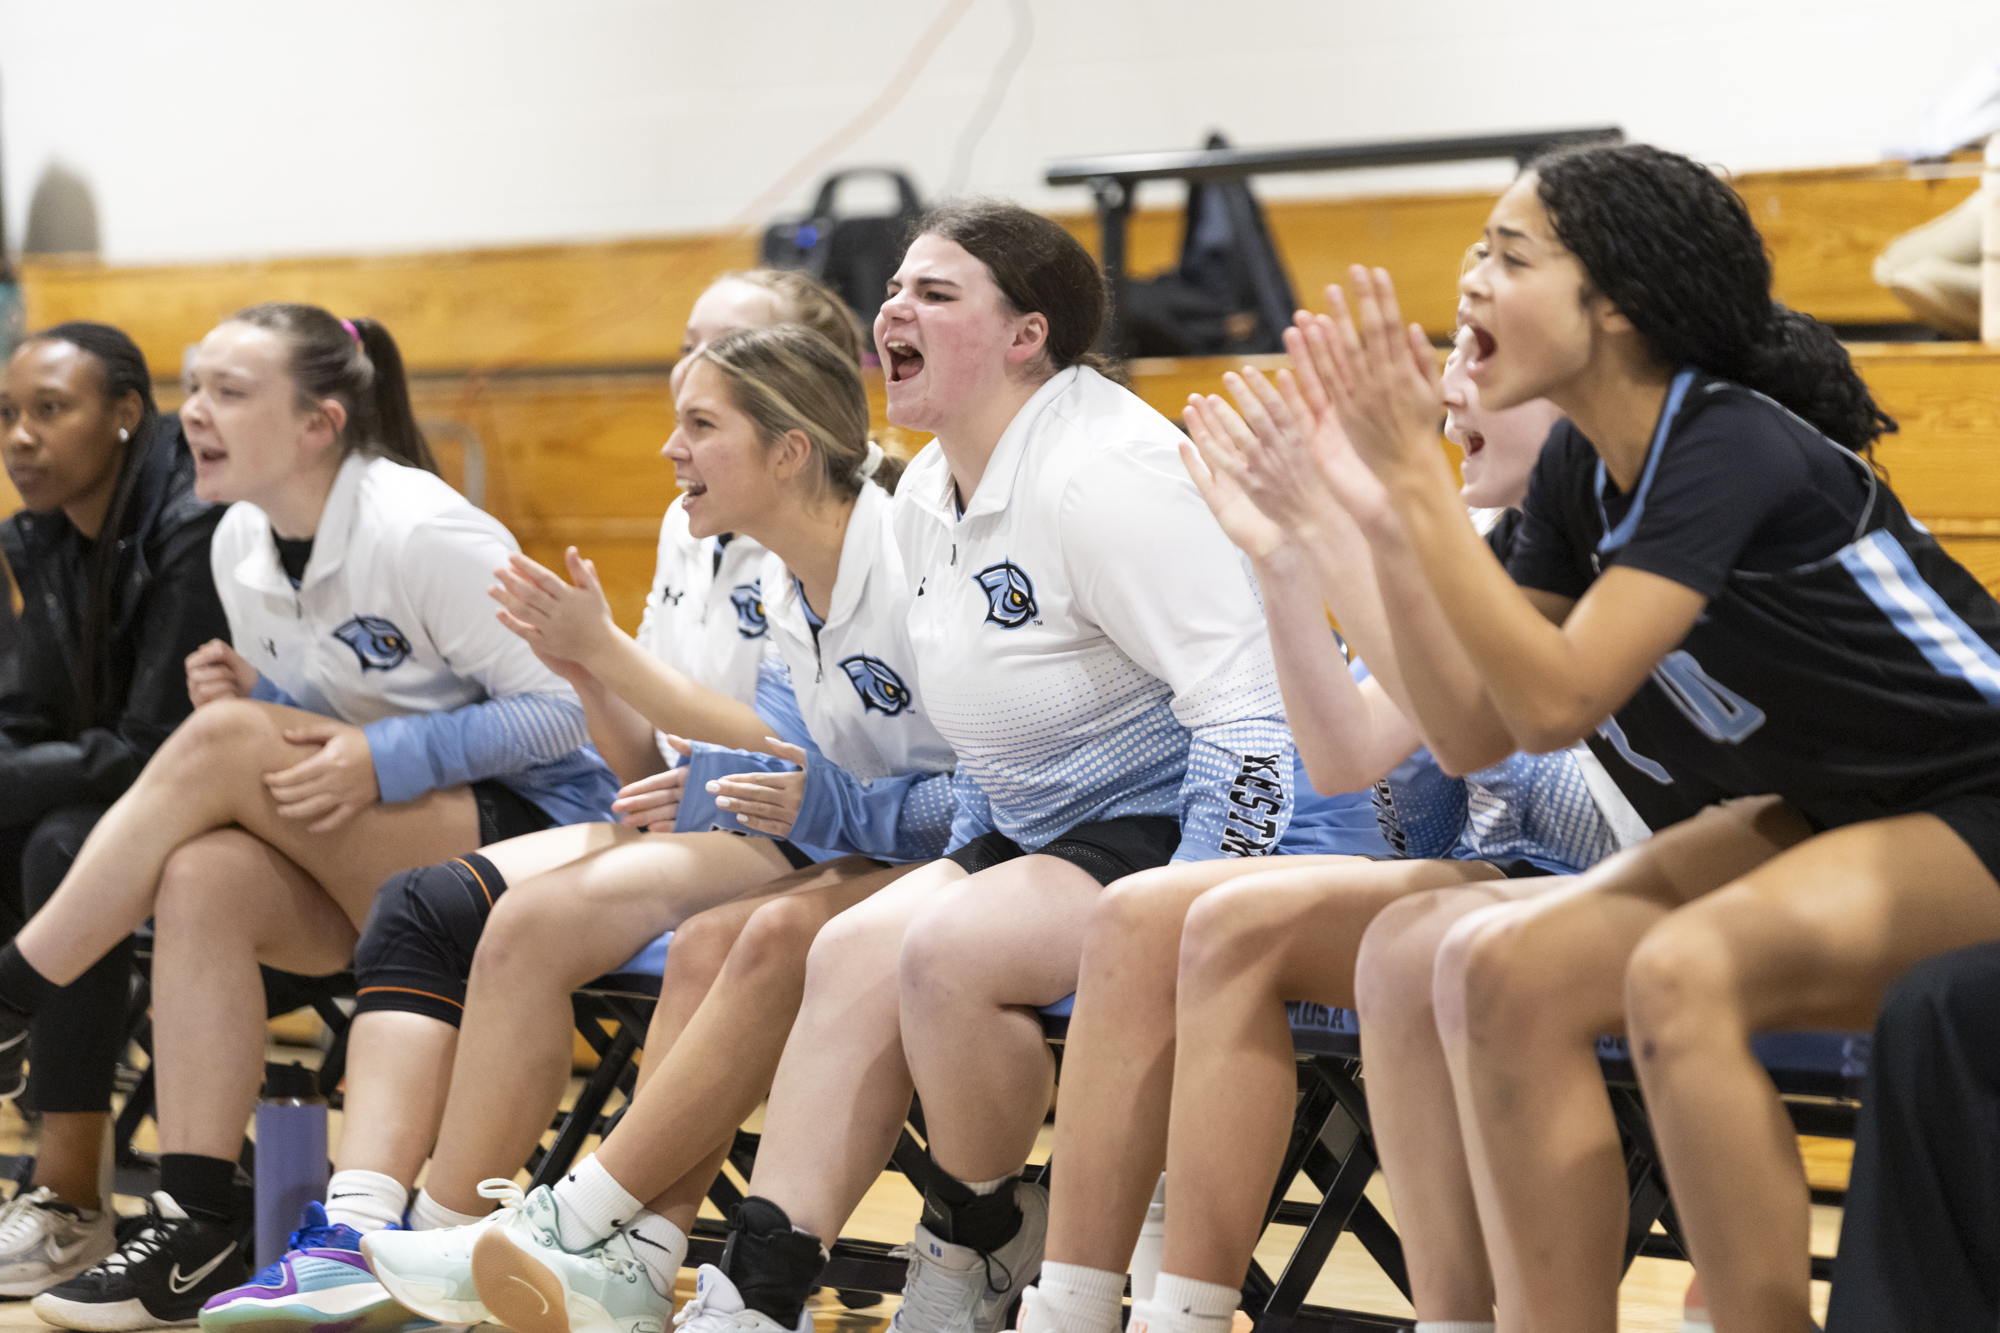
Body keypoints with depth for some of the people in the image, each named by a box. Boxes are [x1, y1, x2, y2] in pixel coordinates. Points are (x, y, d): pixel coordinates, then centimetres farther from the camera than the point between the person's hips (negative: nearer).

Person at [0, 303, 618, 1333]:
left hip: (526, 831, -7)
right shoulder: (240, 543, 6)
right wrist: (246, 695, -6)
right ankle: (194, 1231, -28)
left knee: (222, 746, -25)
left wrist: (384, 758, -23)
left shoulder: (423, 534, -17)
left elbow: (564, 712, -14)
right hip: (366, 867, 7)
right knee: (202, 878, -27)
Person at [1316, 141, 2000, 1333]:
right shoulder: (1578, 473, 1)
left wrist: (1414, 471, -27)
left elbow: (1556, 700, -30)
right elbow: (1477, 727, -2)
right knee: (1498, 971, -13)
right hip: (1832, 819, 8)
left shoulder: (1731, 450, -24)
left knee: (1682, 972, -34)